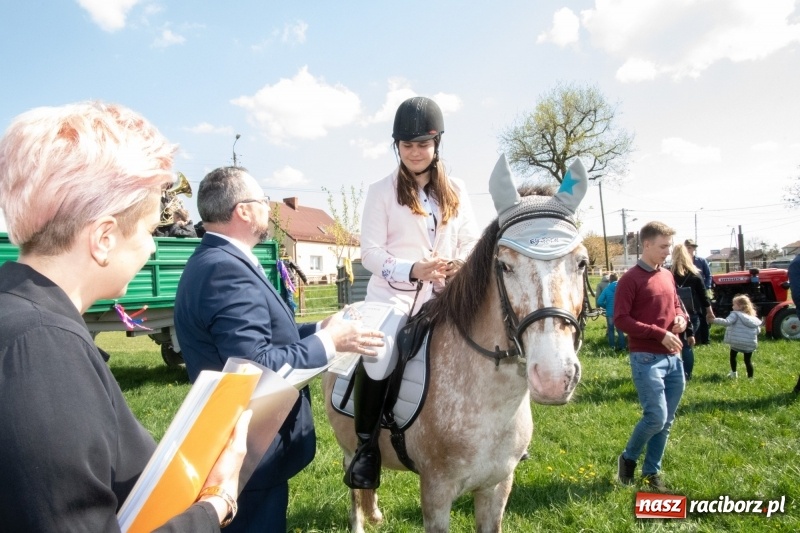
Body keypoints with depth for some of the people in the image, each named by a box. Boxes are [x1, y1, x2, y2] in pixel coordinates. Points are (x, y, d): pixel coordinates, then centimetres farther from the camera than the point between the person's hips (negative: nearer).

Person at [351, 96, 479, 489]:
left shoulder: (456, 191, 11)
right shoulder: (382, 191, 1)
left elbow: (470, 243, 11)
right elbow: (370, 253, -5)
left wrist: (462, 268, -13)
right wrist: (413, 270, -23)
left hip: (442, 297, 4)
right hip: (392, 296, -3)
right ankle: (366, 445, -9)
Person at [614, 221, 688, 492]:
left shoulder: (667, 275, 13)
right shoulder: (630, 279, -10)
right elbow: (621, 320, -16)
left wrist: (681, 319, 3)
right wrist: (660, 334, -19)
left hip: (673, 358, 7)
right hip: (646, 358, -7)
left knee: (667, 421, 10)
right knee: (656, 417, -10)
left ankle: (651, 471, 25)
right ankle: (628, 458, 15)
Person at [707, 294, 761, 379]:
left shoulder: (735, 314, -5)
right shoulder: (753, 317, 15)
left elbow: (727, 322, -22)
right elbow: (758, 330, 18)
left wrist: (714, 320, -25)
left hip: (737, 342, -4)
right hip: (750, 344, 4)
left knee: (733, 356, 19)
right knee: (748, 360, 12)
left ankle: (733, 373, 23)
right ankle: (750, 377, 11)